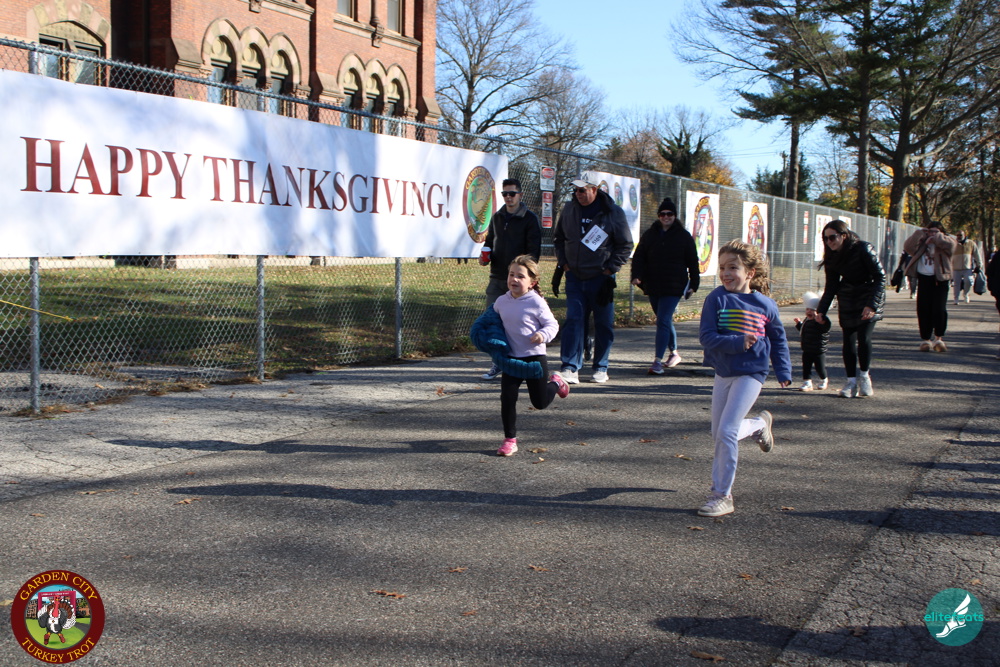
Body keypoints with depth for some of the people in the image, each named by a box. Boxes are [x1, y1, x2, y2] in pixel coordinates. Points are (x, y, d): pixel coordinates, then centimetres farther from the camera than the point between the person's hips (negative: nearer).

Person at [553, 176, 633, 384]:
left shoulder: (613, 213, -6)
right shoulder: (568, 210, 4)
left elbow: (625, 245, -1)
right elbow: (558, 238, 18)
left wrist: (611, 268, -7)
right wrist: (563, 262, 6)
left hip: (601, 278, -2)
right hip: (574, 277, 2)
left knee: (603, 324, 5)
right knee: (573, 320, -7)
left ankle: (601, 368, 17)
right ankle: (570, 368, -8)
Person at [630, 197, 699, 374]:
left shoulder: (684, 236, 3)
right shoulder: (649, 234, 9)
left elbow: (692, 262, 6)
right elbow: (639, 256, 6)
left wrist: (693, 284, 3)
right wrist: (637, 275, -10)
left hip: (674, 287, -4)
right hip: (653, 286, 4)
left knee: (663, 321, -14)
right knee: (665, 321, 15)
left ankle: (658, 361, -17)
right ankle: (674, 353, 32)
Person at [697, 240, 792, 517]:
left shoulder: (764, 304, -5)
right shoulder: (717, 299, -7)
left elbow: (778, 338, 11)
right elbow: (706, 335, -14)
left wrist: (783, 370, 8)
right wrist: (737, 342, -27)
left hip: (750, 373, -4)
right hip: (723, 373, 4)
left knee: (726, 432, -13)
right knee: (718, 434, 14)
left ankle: (722, 495, -2)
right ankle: (759, 424, 44)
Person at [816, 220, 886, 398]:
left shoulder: (863, 249, -19)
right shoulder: (832, 257, -2)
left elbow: (880, 276, -17)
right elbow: (831, 286, 3)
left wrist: (872, 304, -24)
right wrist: (821, 310, -8)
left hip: (870, 297, -5)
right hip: (847, 301, 5)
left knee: (864, 337, -16)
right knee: (848, 340, -1)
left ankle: (864, 376, 6)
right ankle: (851, 382, 9)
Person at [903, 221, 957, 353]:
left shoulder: (944, 243, 7)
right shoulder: (921, 244, 14)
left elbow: (950, 244, -17)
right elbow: (908, 247, -2)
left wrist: (937, 237, -5)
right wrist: (919, 234, -3)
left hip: (939, 279, -2)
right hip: (924, 279, 3)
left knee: (939, 309, -10)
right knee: (923, 310, 1)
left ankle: (938, 337, 3)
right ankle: (925, 339, 10)